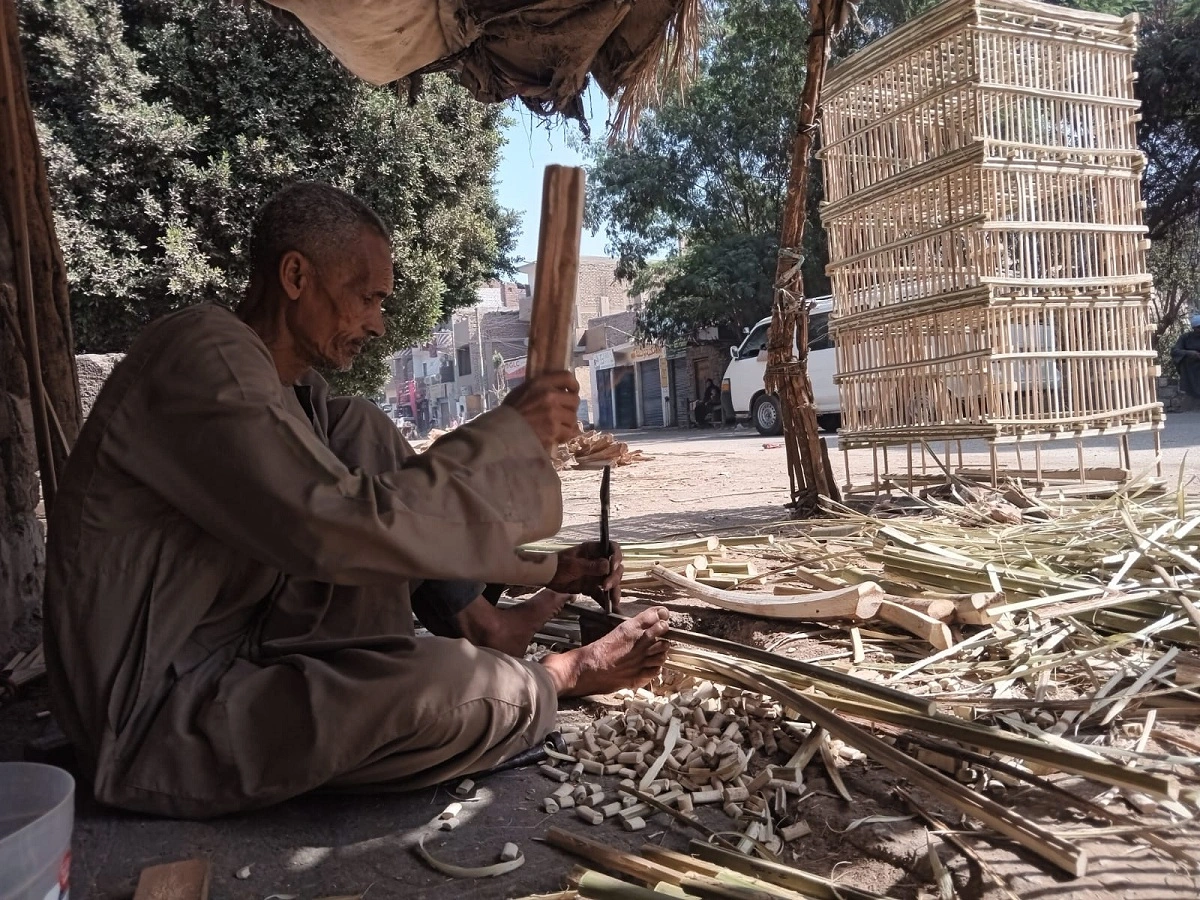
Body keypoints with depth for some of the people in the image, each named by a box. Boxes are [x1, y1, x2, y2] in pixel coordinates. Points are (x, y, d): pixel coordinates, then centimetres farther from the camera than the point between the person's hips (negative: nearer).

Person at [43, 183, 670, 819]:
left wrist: (545, 569, 2)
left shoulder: (290, 384, 5)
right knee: (464, 689, -27)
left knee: (362, 435, 1)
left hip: (239, 645, 9)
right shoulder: (203, 357, -22)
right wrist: (510, 434, -20)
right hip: (156, 719, -9)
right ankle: (559, 677, 8)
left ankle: (486, 630, 1)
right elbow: (346, 530, -31)